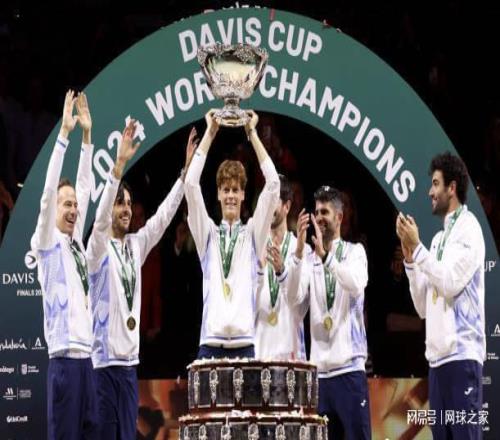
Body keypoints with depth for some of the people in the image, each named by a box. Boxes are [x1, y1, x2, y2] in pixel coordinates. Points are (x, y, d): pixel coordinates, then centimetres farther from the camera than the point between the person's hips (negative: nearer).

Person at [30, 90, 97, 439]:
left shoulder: (75, 242, 16)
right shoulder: (47, 243, -2)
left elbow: (84, 188, 18)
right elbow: (49, 191, -12)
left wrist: (87, 136, 13)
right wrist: (64, 133, -14)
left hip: (86, 355, 7)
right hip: (64, 357, -7)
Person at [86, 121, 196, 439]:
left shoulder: (137, 245, 12)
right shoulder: (99, 248, -6)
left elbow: (164, 216, 9)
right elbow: (101, 216, -23)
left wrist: (187, 168, -1)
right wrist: (120, 164, -33)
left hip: (130, 359, 6)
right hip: (105, 359, -6)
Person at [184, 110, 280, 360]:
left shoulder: (253, 234, 13)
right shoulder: (207, 234, 14)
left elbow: (273, 184, 3)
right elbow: (191, 184, 3)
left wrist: (252, 134, 4)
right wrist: (210, 133, 3)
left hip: (244, 343, 0)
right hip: (210, 343, 0)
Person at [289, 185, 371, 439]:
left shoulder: (355, 252, 4)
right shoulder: (309, 258, 11)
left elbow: (357, 285, -17)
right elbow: (295, 297, -6)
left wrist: (325, 255, -28)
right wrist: (299, 252, -18)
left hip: (349, 366, -3)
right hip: (319, 369, 3)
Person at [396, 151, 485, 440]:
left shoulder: (468, 228, -2)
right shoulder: (439, 239, 21)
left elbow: (451, 283, -16)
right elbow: (423, 308, 17)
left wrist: (418, 248, -8)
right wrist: (410, 257, 8)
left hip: (462, 355, -8)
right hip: (438, 357, 8)